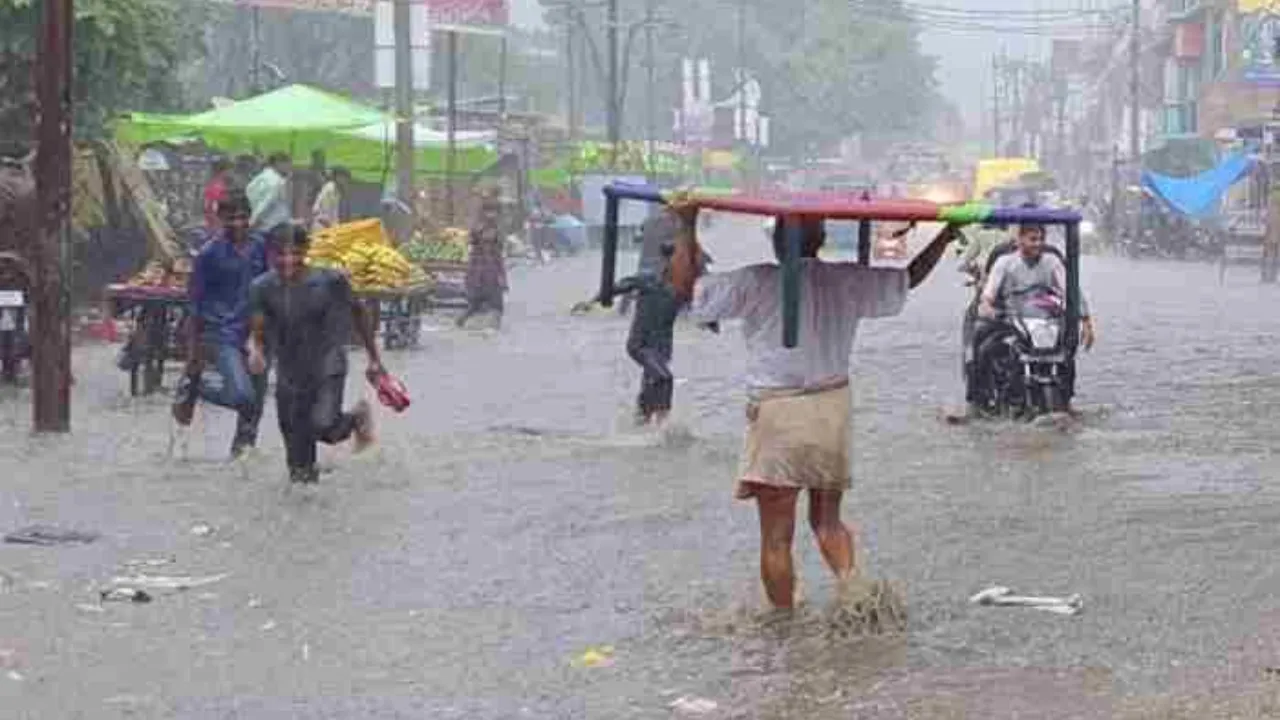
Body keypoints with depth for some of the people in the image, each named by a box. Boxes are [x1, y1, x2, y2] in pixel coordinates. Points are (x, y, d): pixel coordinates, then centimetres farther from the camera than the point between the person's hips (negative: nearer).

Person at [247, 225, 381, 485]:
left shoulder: (329, 281, -14)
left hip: (328, 367, -3)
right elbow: (257, 332, -8)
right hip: (289, 373, 3)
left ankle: (357, 418, 10)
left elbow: (358, 314, 0)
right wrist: (256, 352, -33)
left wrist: (374, 359, 6)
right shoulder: (264, 288, -8)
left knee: (323, 425, -24)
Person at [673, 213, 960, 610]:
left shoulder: (756, 283, -10)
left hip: (777, 413, -4)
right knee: (827, 520, 19)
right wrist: (945, 237, 25)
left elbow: (685, 284, -9)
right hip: (833, 410, 4)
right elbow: (909, 277, 15)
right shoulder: (845, 280, 1)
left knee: (777, 535, 4)